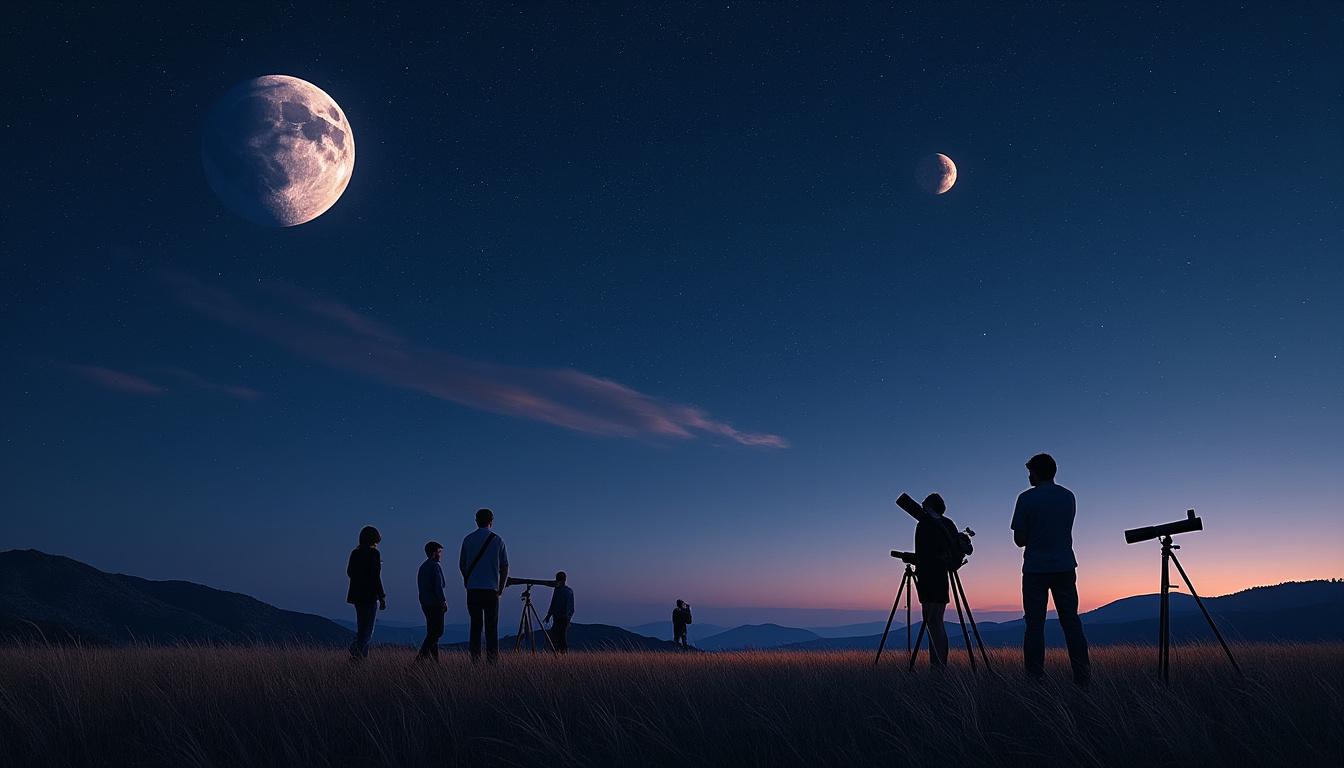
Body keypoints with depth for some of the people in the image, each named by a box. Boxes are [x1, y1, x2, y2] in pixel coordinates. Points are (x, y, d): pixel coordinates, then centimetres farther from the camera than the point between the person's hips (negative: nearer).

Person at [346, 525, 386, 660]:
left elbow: (349, 572, 15)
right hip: (370, 594, -7)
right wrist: (382, 597, -13)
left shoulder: (355, 553, 7)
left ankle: (363, 656, 16)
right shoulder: (374, 553, -12)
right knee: (368, 628, -1)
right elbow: (376, 577, -16)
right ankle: (356, 649, -22)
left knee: (361, 627, 15)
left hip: (356, 594, 7)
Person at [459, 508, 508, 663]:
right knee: (491, 624, 2)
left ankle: (475, 657, 1)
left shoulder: (468, 539, 6)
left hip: (472, 588, 2)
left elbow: (462, 564, 11)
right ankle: (492, 657, -3)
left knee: (475, 623, 5)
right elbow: (504, 566, 3)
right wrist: (501, 587, 14)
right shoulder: (497, 540, 2)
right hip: (491, 588, -2)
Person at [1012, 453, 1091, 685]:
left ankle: (1035, 678, 0)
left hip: (1035, 569, -4)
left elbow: (1019, 540, -5)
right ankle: (1082, 675, 6)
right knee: (1071, 621, 7)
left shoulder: (1026, 498, -7)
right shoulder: (1068, 496, 7)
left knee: (1035, 624, 0)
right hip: (1065, 567, 4)